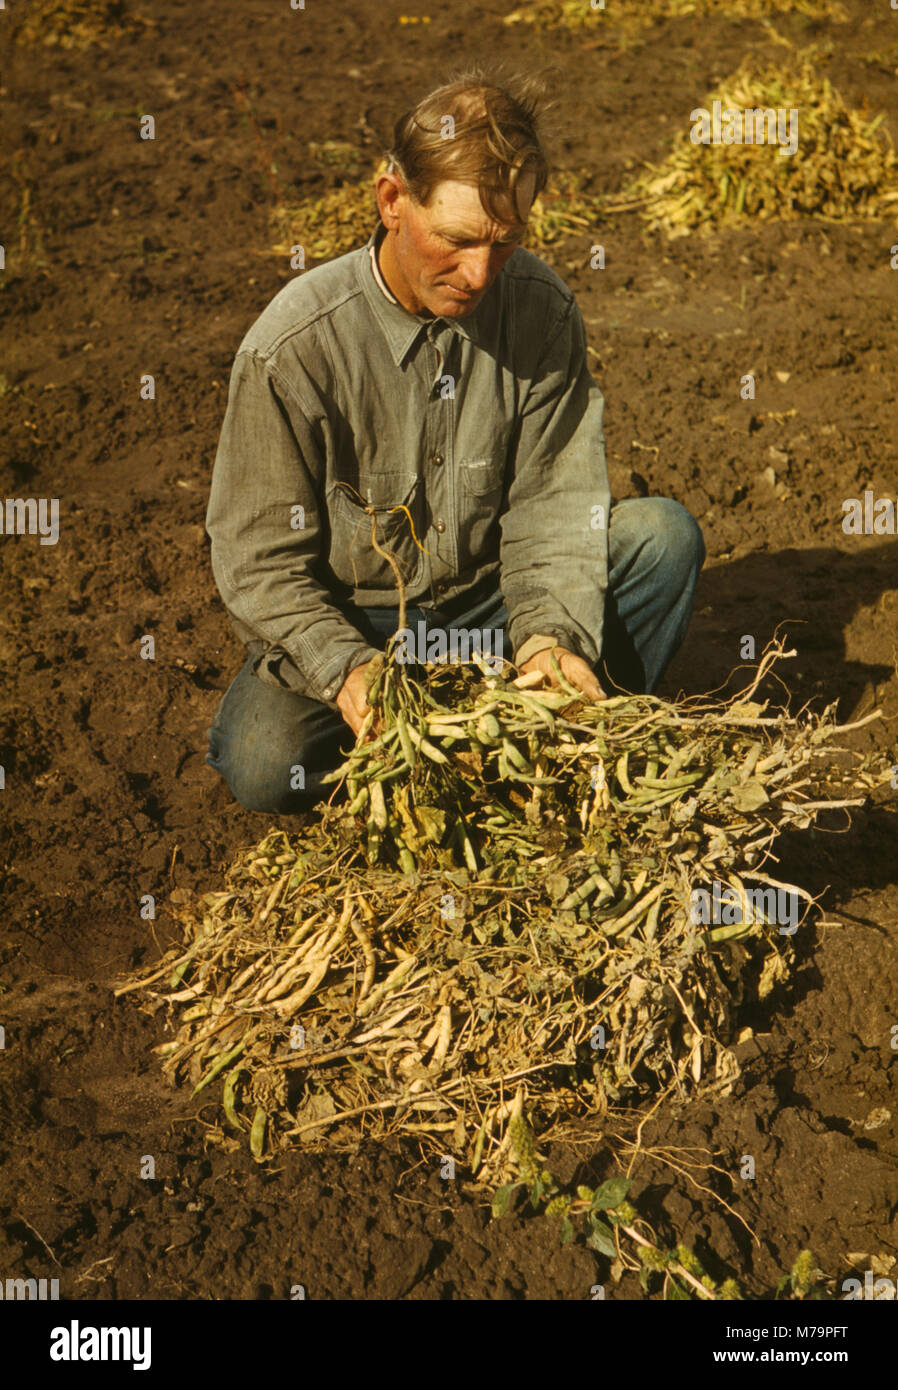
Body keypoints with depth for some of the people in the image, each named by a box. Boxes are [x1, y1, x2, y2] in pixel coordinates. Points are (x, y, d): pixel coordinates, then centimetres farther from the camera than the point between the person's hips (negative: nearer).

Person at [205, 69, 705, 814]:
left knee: (662, 533, -18)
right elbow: (260, 562, -15)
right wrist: (347, 670, -32)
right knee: (263, 763, -31)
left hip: (489, 605, 3)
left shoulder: (542, 310, -10)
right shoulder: (292, 347, -20)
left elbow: (555, 504, -8)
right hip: (348, 622, -3)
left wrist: (549, 635, -27)